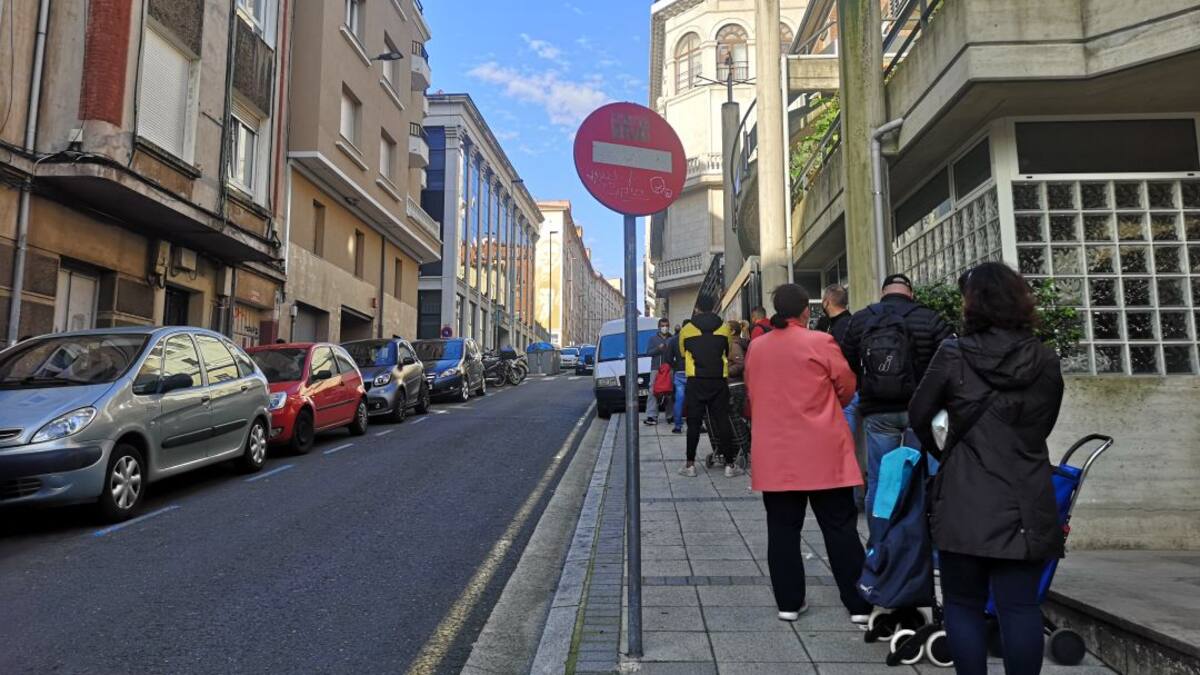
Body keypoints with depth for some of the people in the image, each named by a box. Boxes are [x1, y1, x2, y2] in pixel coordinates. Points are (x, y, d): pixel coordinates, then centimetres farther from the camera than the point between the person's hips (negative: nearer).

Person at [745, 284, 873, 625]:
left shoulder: (756, 347, 3)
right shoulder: (820, 342, -9)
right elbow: (847, 387, 0)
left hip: (773, 453, 3)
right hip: (822, 452, -3)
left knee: (782, 528, 10)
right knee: (840, 527, 6)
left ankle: (789, 601, 15)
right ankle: (859, 604, 12)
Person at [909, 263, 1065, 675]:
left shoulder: (953, 355, -7)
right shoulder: (1046, 361, 2)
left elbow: (918, 416, 2)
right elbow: (1044, 426, 15)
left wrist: (935, 449, 21)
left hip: (965, 504, -2)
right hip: (1027, 505, 3)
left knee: (964, 604, 9)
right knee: (1020, 606, 7)